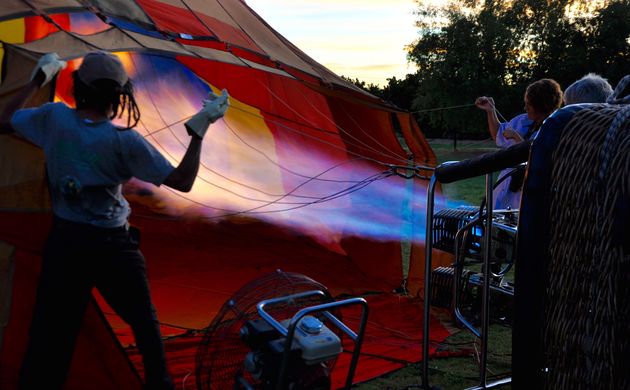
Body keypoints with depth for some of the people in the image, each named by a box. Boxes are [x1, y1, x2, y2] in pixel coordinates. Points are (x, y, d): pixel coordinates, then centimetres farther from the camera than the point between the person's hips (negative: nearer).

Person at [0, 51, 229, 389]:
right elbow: (182, 181, -16)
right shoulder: (125, 141, -18)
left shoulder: (53, 117, -8)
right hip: (112, 246, -3)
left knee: (49, 330, 11)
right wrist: (199, 129, -12)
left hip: (63, 241, 3)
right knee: (144, 322, 18)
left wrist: (37, 80, 18)